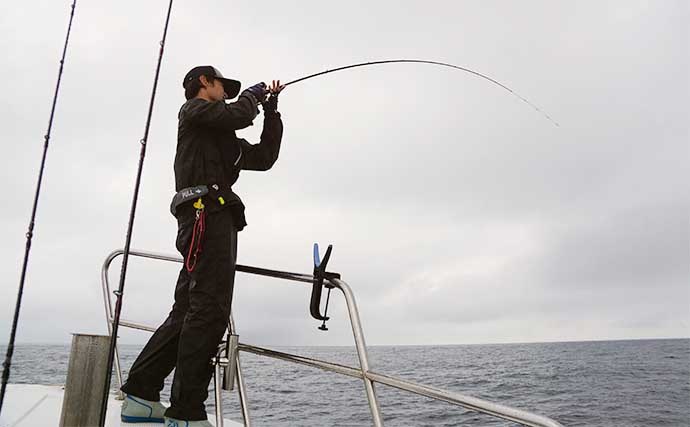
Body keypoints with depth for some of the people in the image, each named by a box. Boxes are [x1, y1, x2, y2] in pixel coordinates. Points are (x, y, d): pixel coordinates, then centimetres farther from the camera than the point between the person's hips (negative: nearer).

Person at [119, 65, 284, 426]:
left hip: (213, 220, 10)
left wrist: (271, 109, 28)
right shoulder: (194, 109, 9)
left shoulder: (223, 136, 33)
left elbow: (264, 157, 29)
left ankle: (140, 396, 15)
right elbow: (239, 114, -8)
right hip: (206, 211, -9)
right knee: (209, 310, -15)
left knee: (187, 312, 9)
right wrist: (254, 92, 13)